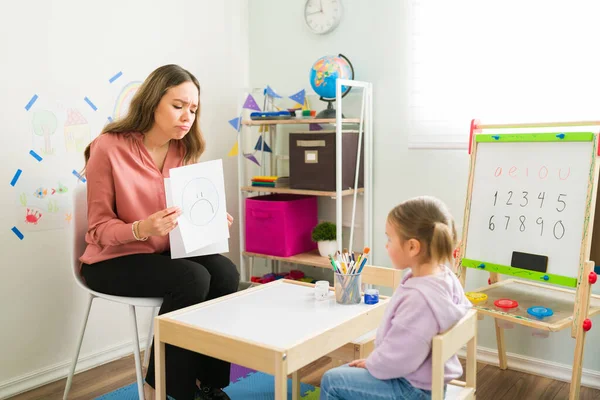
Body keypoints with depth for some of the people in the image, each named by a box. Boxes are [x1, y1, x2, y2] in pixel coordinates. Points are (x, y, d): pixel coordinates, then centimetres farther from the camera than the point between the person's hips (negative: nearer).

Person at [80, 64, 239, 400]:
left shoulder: (184, 151, 1)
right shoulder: (110, 147, -16)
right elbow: (99, 229, -15)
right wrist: (142, 229, -34)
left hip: (164, 253, 5)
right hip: (113, 260, -5)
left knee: (225, 272, -22)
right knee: (193, 279, -29)